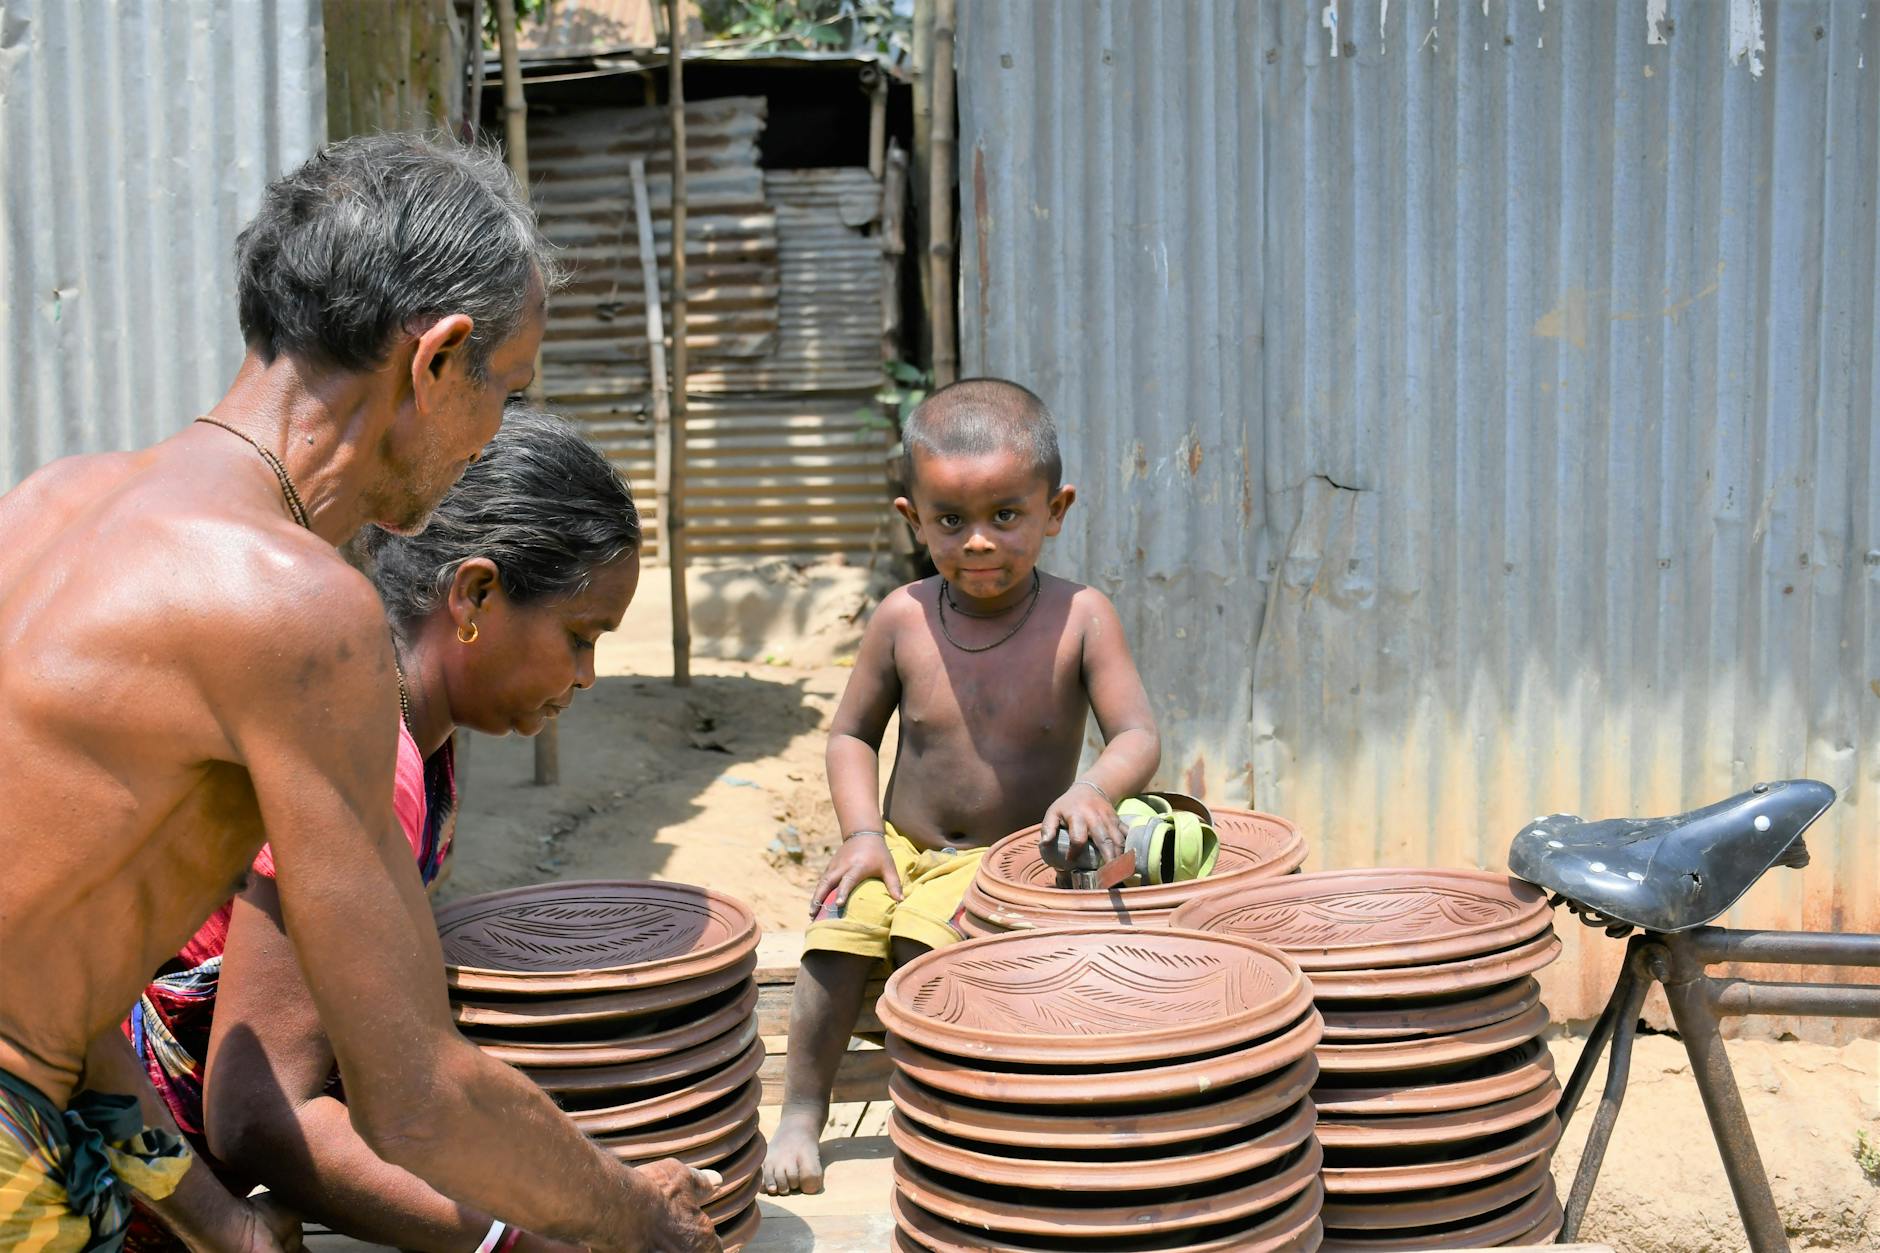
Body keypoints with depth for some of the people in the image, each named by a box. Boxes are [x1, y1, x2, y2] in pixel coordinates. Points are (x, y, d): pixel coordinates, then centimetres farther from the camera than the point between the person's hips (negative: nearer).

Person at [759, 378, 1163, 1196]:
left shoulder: (1079, 618, -12)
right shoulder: (902, 619, -6)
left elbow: (1137, 737, -16)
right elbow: (852, 733, 6)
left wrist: (1095, 789, -38)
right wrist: (864, 832, -8)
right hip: (904, 845, 3)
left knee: (923, 939, -28)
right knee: (838, 934, -22)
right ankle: (801, 1114, -4)